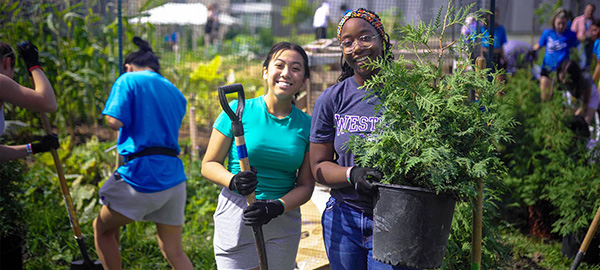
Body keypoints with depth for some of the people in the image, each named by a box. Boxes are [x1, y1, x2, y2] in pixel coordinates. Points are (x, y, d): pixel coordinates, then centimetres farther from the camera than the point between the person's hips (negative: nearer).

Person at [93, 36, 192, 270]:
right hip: (174, 178, 6)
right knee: (173, 251, 11)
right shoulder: (176, 94, 19)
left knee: (102, 229, 18)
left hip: (141, 175, -6)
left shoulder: (129, 80, 0)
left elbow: (115, 121, -11)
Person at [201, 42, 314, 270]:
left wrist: (277, 207, -14)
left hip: (284, 223, 2)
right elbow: (209, 165, 1)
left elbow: (306, 185, 4)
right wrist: (233, 181, -19)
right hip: (236, 217, -2)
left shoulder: (306, 125, 3)